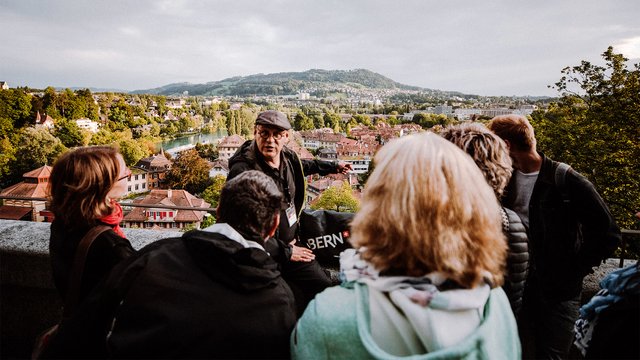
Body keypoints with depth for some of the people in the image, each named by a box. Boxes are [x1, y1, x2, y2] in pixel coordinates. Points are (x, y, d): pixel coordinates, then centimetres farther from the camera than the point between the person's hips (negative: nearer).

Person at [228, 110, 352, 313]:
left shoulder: (288, 158, -1)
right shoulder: (242, 171, -23)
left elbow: (303, 165, 26)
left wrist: (333, 167, 40)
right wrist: (285, 252, -16)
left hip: (291, 245, 7)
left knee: (325, 289, 10)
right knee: (297, 305, -10)